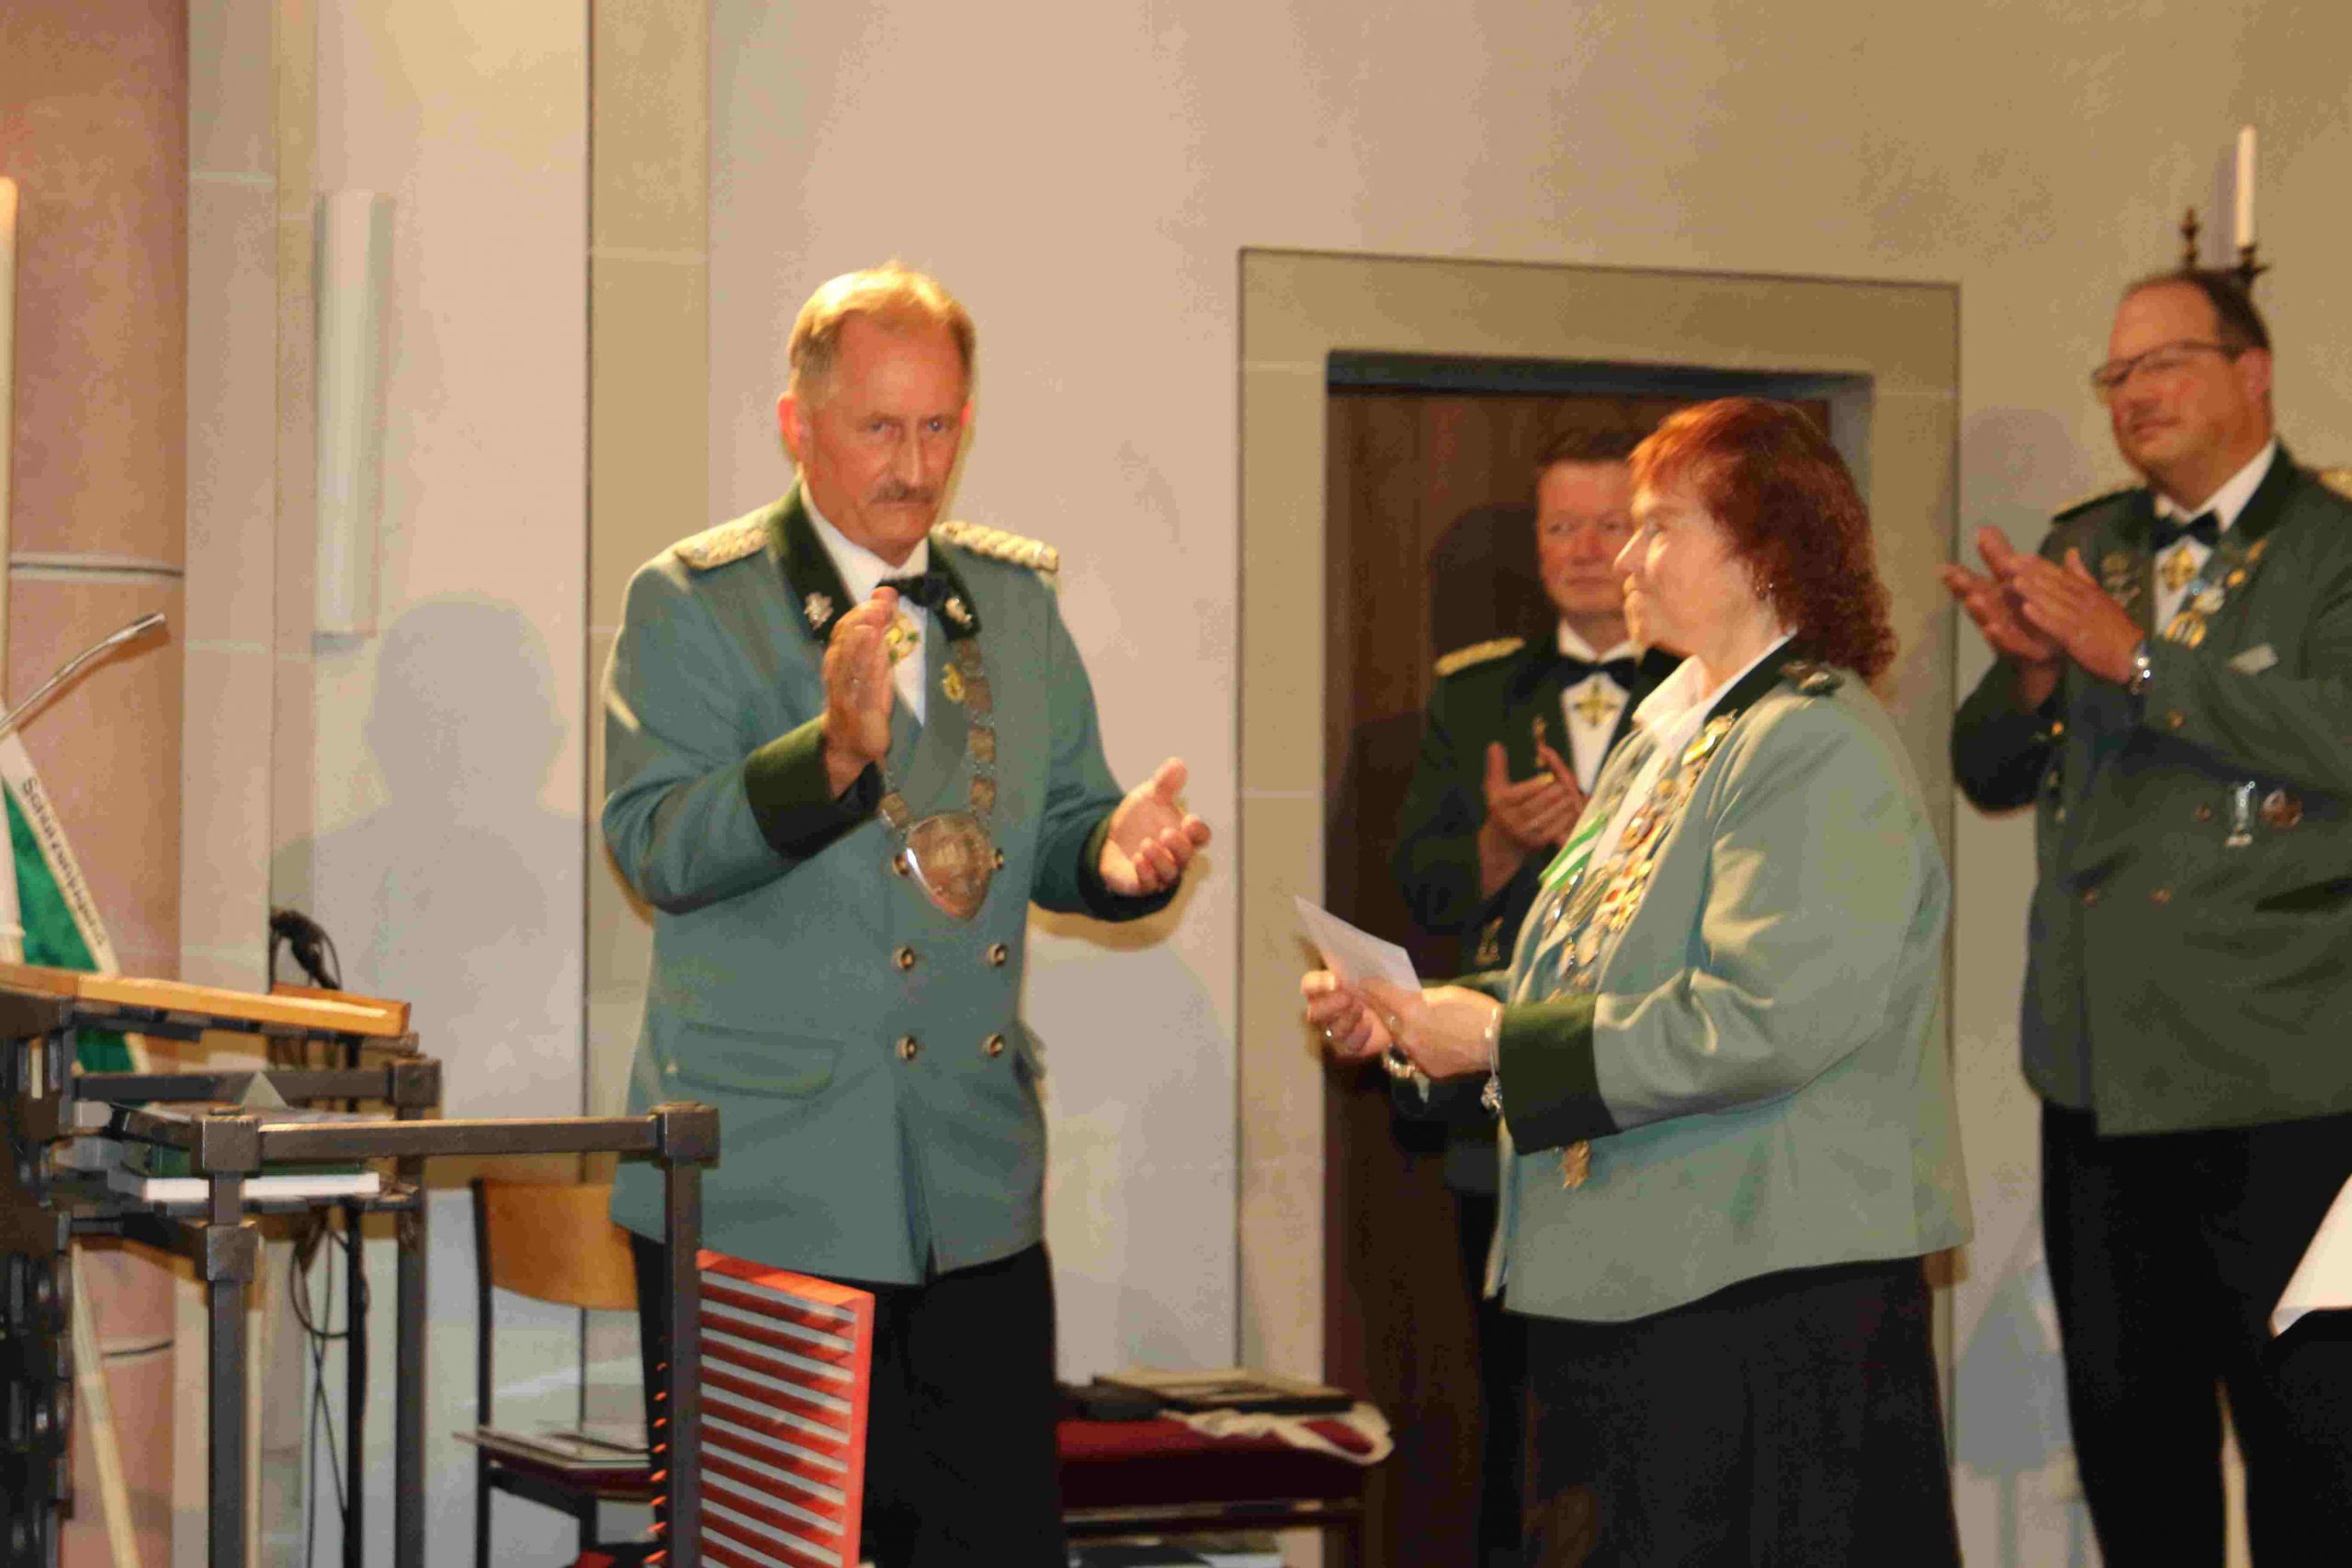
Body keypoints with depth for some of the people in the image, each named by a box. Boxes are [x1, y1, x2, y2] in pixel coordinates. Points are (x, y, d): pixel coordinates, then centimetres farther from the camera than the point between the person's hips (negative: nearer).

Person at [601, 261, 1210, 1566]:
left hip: (973, 1197, 4)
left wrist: (1117, 852, -9)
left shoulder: (1014, 599, 13)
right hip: (761, 1187, -4)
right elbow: (651, 845, -15)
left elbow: (1053, 834, 16)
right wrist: (832, 757, -31)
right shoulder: (691, 605, -3)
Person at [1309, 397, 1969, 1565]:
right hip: (1624, 1280, 9)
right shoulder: (1669, 728, 15)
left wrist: (1501, 1043, -19)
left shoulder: (1820, 748, -14)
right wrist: (1414, 1018, 4)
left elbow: (1761, 1021, -24)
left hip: (1777, 1290, -9)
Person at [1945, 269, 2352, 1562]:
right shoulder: (2086, 550, 14)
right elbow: (1989, 776, 13)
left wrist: (2134, 657, -23)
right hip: (2101, 1069, 6)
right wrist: (2028, 669, -8)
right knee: (2123, 1416, 14)